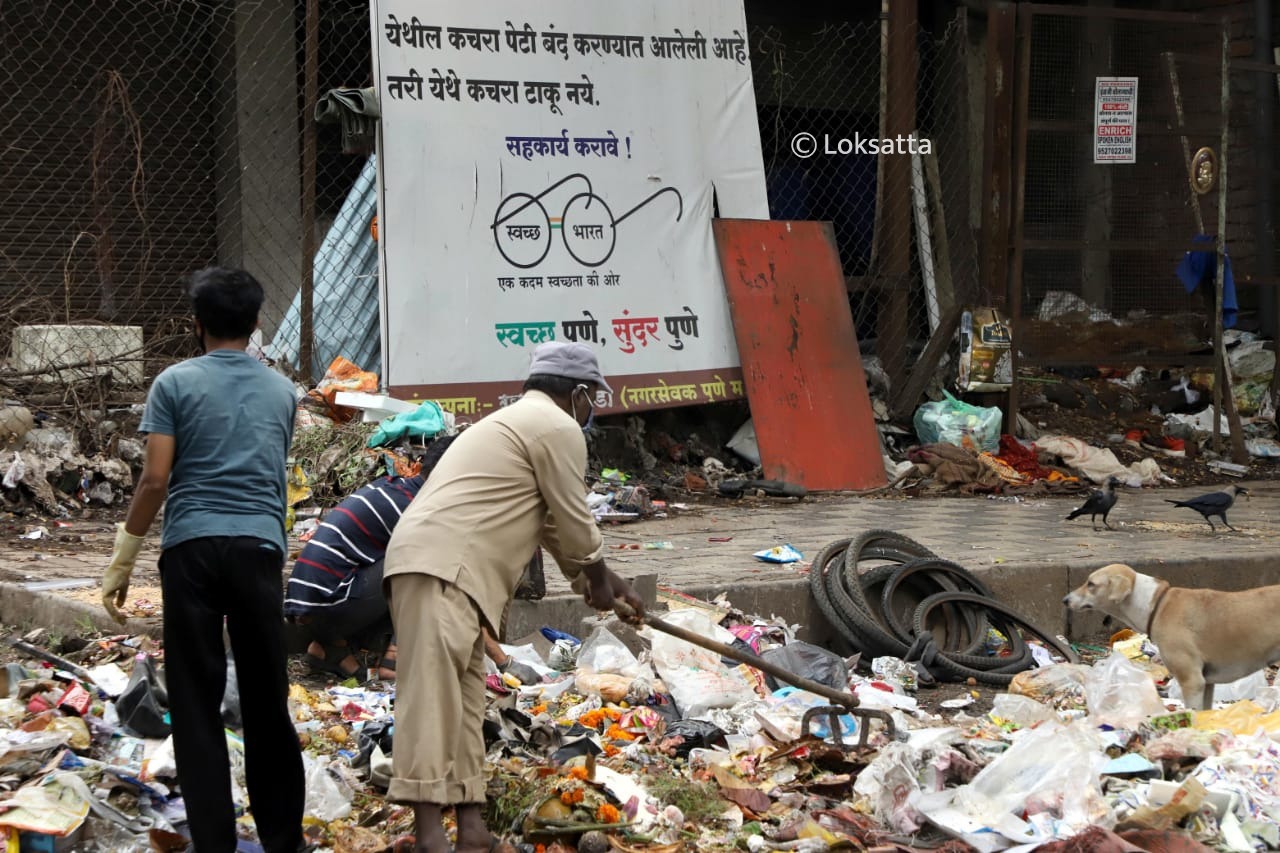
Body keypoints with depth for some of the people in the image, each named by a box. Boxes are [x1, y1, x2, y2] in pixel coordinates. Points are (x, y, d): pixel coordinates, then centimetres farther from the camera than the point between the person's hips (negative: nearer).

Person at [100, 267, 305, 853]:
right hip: (260, 547, 3)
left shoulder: (177, 382, 3)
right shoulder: (280, 390, 14)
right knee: (266, 699, 10)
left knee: (196, 703, 1)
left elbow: (155, 480, -4)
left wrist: (121, 561, 1)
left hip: (192, 547, -3)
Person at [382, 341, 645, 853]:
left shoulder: (516, 422, 32)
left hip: (431, 563, 11)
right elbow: (573, 521, 2)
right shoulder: (558, 427, -1)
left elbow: (552, 523, 38)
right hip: (442, 568, -11)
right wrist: (598, 579, 19)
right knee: (433, 692, -18)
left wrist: (600, 581, 43)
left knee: (463, 697, 10)